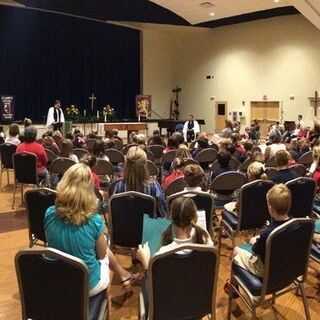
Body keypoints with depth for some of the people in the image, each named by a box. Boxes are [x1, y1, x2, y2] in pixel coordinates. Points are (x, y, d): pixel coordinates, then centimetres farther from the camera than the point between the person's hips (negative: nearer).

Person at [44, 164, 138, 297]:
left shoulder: (49, 214, -16)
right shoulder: (94, 221, -26)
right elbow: (102, 255, -8)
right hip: (88, 285, -3)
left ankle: (123, 274, 44)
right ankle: (123, 275, 45)